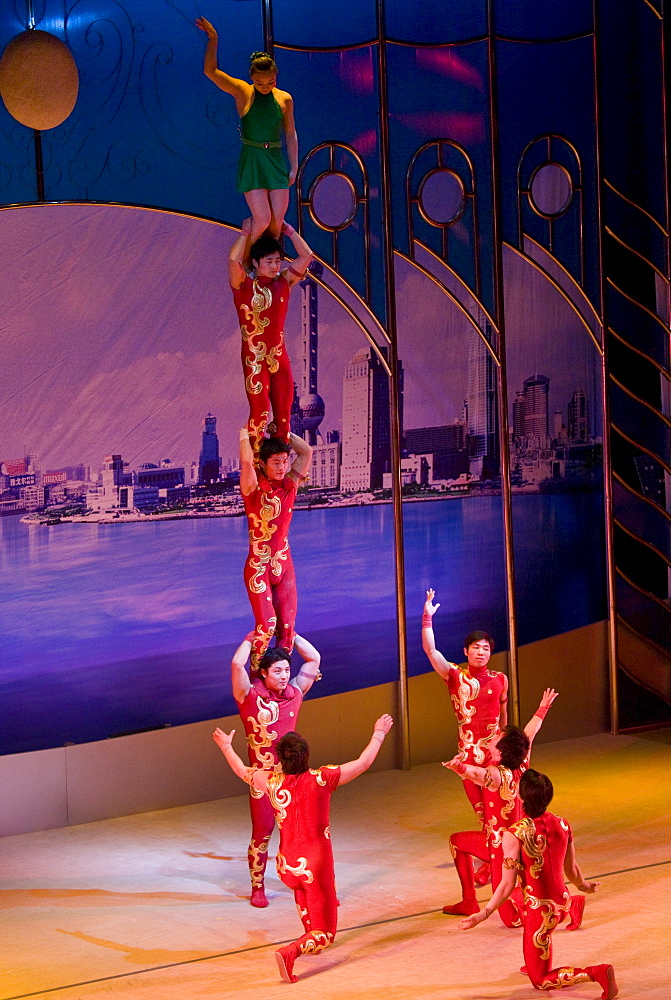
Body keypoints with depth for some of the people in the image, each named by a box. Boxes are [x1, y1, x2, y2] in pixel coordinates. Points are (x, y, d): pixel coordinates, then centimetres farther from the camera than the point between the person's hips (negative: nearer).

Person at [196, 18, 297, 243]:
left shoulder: (284, 99, 4)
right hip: (251, 162, -3)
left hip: (276, 163, 3)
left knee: (276, 221, 2)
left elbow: (290, 134, 12)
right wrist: (213, 40, -24)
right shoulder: (242, 93, -4)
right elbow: (210, 71, -15)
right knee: (262, 220, -10)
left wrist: (294, 167, 10)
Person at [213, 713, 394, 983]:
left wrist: (226, 747, 31)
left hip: (287, 866, 4)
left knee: (301, 888, 41)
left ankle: (310, 937, 47)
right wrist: (379, 733, 11)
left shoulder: (272, 782, -8)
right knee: (324, 934, 4)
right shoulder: (321, 779, -16)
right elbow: (363, 763, -5)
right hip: (317, 866, -4)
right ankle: (290, 952, -22)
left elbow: (242, 771, 13)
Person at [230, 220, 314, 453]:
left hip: (279, 357, 5)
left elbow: (306, 255, 8)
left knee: (283, 414, 2)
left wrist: (288, 230, 7)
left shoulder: (283, 283, 11)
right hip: (254, 358, -5)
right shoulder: (243, 285, -1)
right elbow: (233, 259, -19)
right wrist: (245, 233, -9)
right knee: (260, 410, -13)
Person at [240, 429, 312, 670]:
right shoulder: (253, 487, -9)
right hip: (258, 566, -5)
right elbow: (246, 461, -27)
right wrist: (245, 434, -17)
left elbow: (306, 451, 5)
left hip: (284, 566, 5)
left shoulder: (289, 485, 5)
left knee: (287, 625, 2)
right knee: (266, 623, -14)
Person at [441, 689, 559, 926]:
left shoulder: (498, 775, -27)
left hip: (501, 846, -9)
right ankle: (469, 902, 32)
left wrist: (459, 767, -71)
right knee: (457, 841, 28)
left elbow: (478, 774, -52)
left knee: (511, 918, -6)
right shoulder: (521, 766, -4)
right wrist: (542, 709, 29)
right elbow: (530, 733, 14)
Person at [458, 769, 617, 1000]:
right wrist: (585, 886, 30)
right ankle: (537, 964, 45)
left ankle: (596, 973, -10)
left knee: (540, 981, 10)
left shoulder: (515, 834, -21)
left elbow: (507, 885, -19)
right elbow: (572, 870, 8)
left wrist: (483, 914, -12)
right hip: (562, 904, 7)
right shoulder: (562, 825, -5)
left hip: (540, 911, -6)